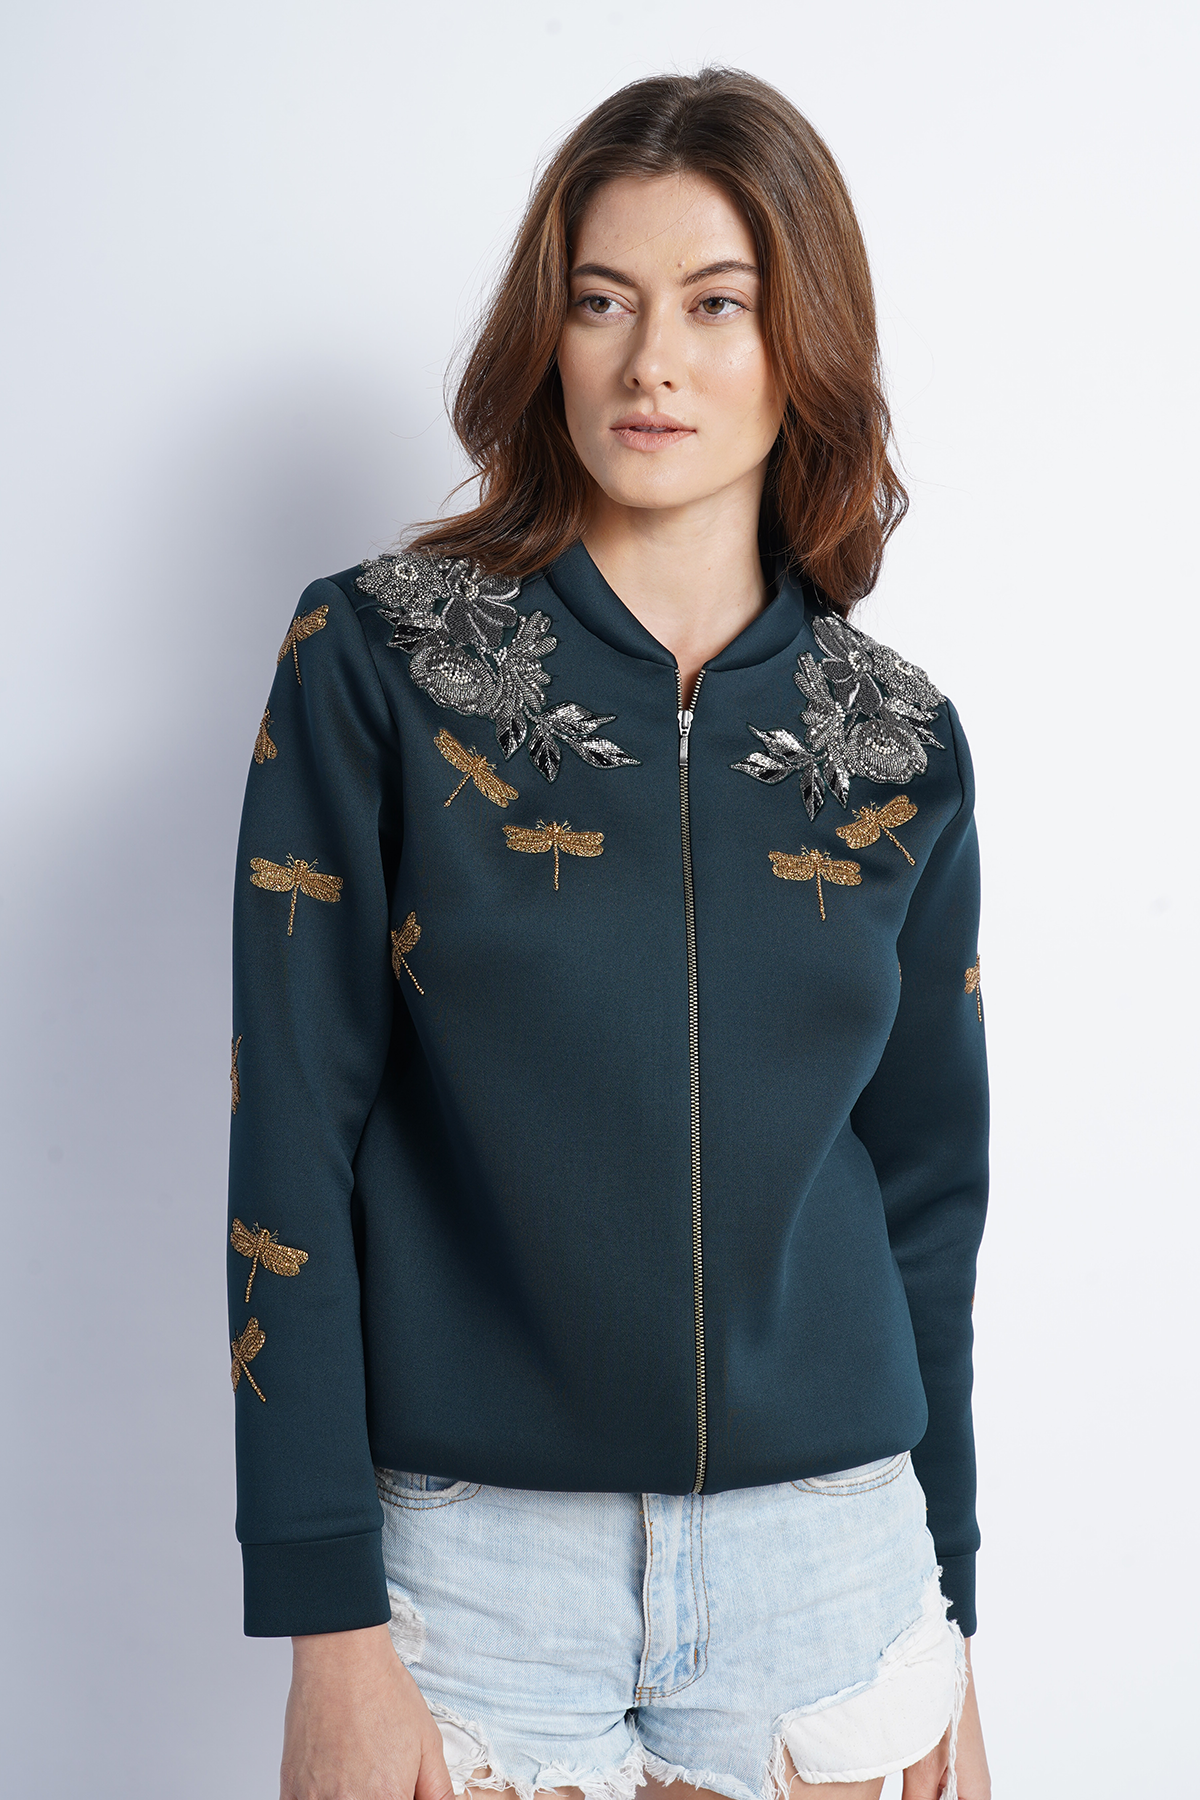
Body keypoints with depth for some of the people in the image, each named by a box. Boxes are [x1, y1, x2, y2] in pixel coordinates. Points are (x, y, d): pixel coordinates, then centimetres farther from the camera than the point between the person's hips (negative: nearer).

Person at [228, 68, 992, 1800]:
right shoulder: (376, 662, -6)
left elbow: (927, 1192, 7)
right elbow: (294, 1155, -8)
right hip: (472, 1561, -2)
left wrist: (947, 1614, 8)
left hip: (827, 1561, 3)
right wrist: (329, 1625, -11)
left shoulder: (899, 746, 2)